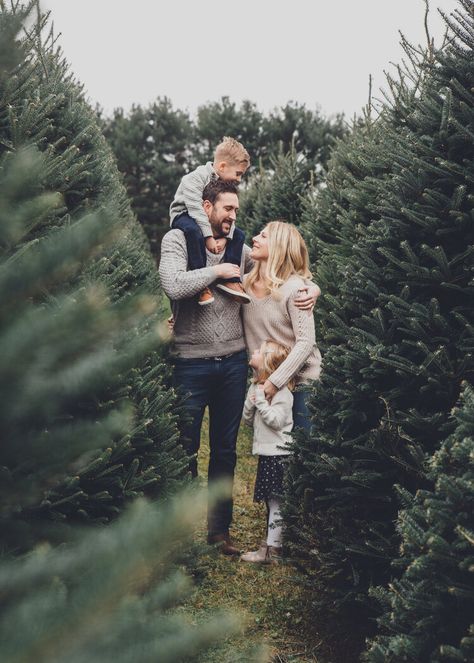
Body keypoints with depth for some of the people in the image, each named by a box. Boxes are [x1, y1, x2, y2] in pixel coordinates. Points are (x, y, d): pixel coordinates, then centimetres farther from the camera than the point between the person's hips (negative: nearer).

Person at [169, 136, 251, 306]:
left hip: (208, 221, 8)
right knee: (194, 231, -41)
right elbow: (196, 209, -32)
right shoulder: (195, 179, -22)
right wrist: (209, 237, -37)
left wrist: (225, 237, -23)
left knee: (238, 235, -4)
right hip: (184, 215, -8)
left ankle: (230, 279, -11)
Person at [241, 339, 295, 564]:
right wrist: (250, 403, -5)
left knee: (276, 502, -5)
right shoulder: (255, 387, 13)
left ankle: (272, 549, -3)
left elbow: (276, 421, -22)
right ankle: (270, 542, 24)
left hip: (278, 453, -9)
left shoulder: (281, 391, -15)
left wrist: (261, 401, -20)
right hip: (265, 452, 9)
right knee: (269, 501, 16)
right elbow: (248, 421, 14)